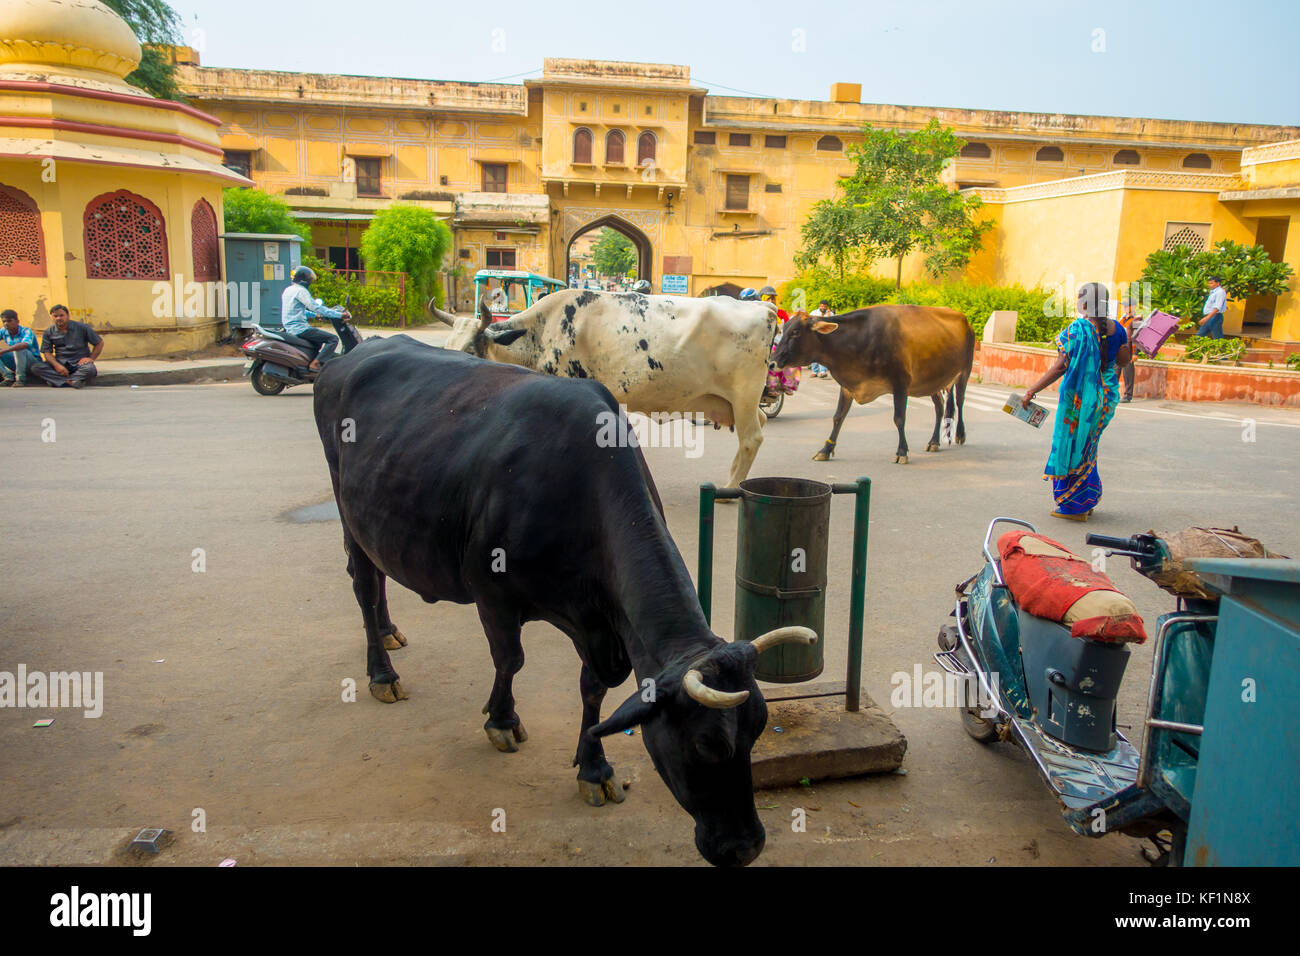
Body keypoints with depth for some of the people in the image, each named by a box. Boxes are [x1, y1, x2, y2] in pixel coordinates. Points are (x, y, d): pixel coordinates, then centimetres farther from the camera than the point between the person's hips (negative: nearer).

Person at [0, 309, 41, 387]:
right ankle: (9, 377, -11)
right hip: (15, 361, 6)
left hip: (33, 361, -6)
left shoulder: (26, 332, -19)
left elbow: (25, 344, -41)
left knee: (19, 349, -33)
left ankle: (20, 379, -23)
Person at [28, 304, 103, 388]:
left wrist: (91, 358, -7)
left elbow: (99, 343, 6)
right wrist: (56, 365, -16)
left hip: (80, 362, -3)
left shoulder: (82, 327, 2)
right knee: (35, 368, -24)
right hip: (60, 363, 3)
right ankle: (70, 382, -36)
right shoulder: (48, 333, 8)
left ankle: (58, 380, -30)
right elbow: (47, 352, 3)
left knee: (89, 369, -39)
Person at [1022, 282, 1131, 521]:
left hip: (1079, 396, -7)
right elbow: (1124, 361, 15)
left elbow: (1061, 367, -20)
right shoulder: (1116, 329, 2)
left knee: (1073, 446, 4)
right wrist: (1130, 335, 28)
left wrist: (1033, 391, -16)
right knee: (1088, 448, 20)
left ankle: (1074, 506, 10)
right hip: (1106, 396, 7)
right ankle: (1087, 501, 30)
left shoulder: (1077, 329, -18)